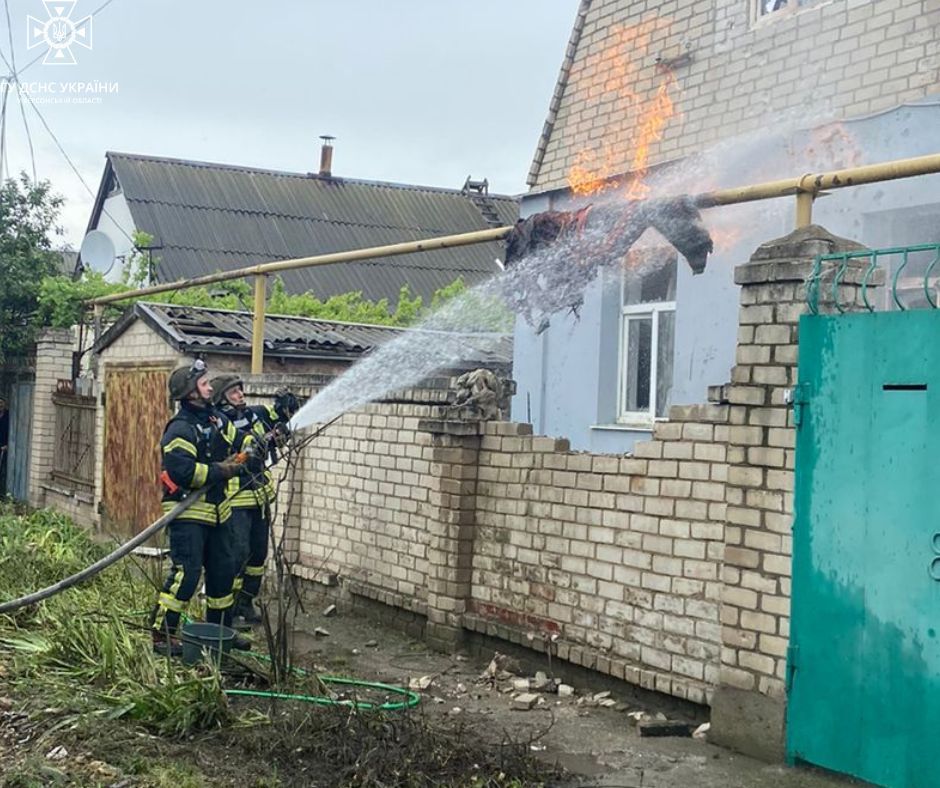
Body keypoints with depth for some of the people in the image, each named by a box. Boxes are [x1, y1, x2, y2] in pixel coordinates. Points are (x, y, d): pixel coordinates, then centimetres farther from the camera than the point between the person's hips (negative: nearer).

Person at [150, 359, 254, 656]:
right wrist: (220, 471, -22)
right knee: (185, 572, -12)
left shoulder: (217, 419, 10)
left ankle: (220, 629, 30)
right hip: (188, 514, -9)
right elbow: (181, 470, -29)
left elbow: (239, 442, 25)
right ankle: (162, 634, -5)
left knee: (223, 570, 16)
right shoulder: (181, 429, -17)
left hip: (217, 512, 9)